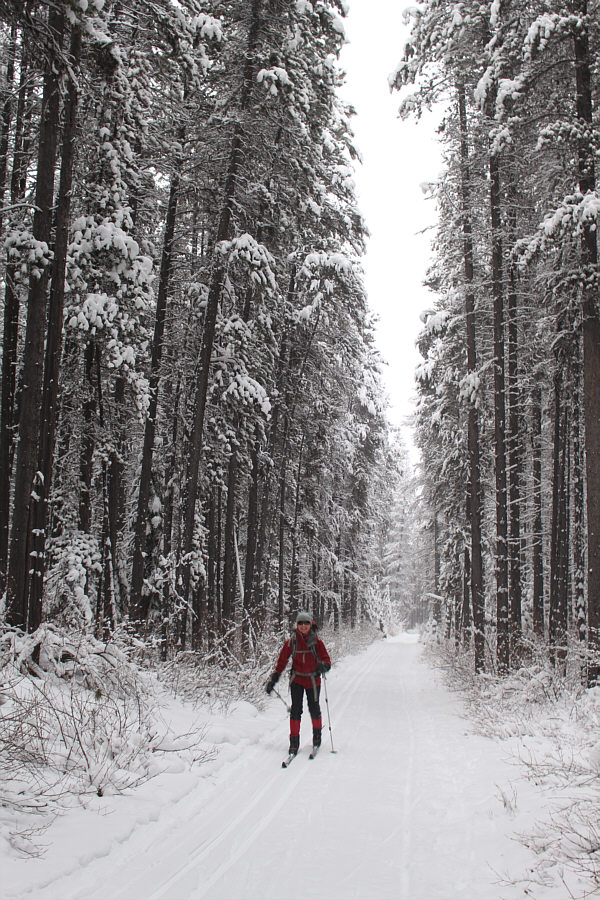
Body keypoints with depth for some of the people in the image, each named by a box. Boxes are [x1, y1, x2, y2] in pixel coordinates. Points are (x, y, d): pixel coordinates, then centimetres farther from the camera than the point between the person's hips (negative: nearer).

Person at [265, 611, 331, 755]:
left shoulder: (317, 641, -5)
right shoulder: (291, 641, -4)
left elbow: (326, 659, -7)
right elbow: (282, 660, 3)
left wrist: (324, 666, -30)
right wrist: (273, 679, 3)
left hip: (313, 679, 0)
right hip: (297, 679, 0)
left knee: (314, 709, 3)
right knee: (296, 709, -6)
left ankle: (317, 734, 30)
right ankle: (294, 742, 4)